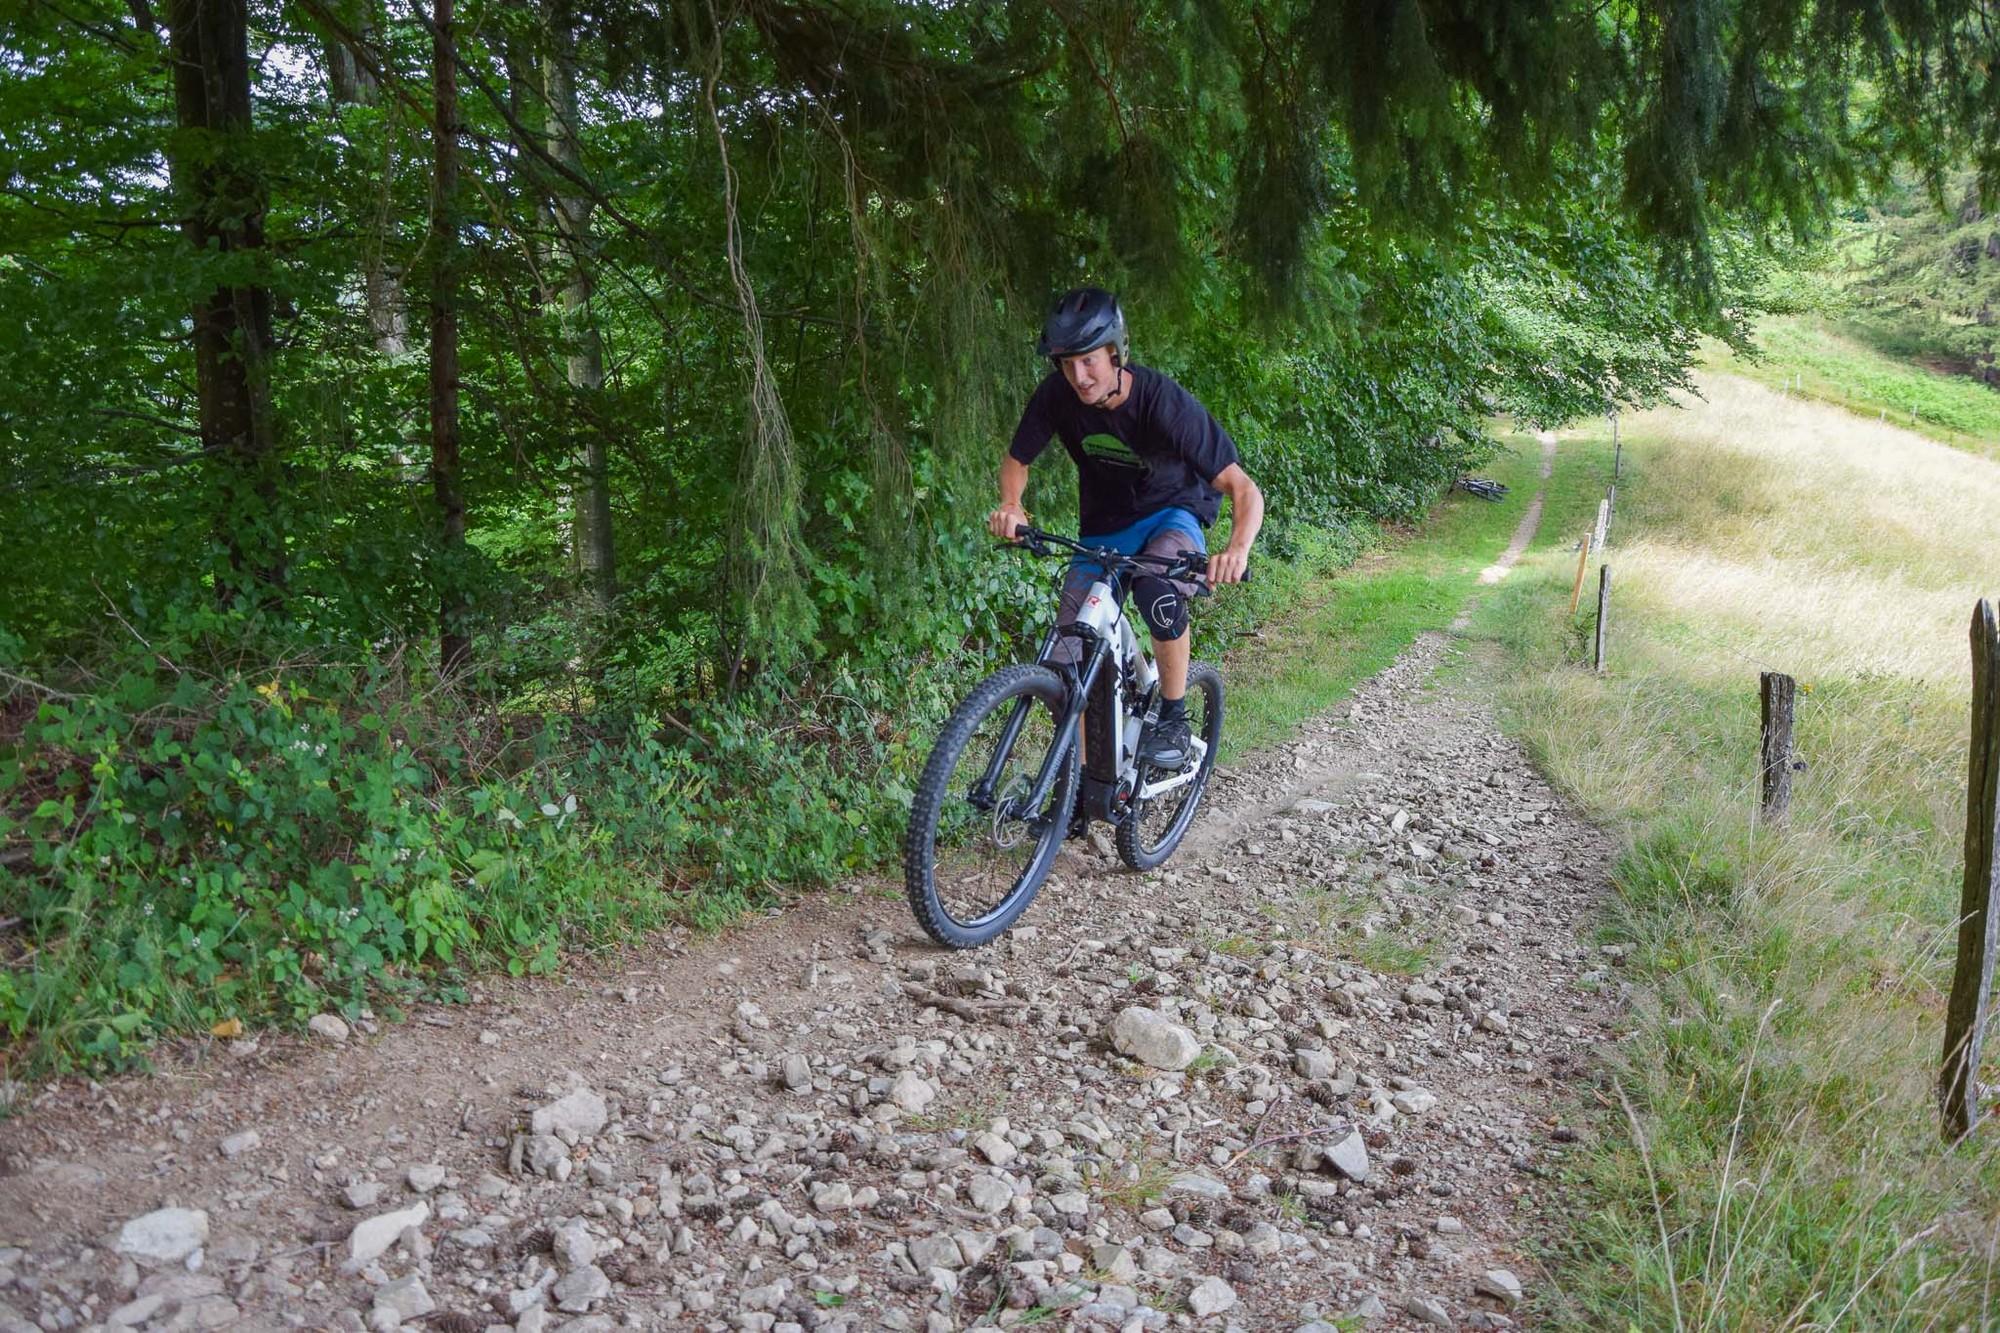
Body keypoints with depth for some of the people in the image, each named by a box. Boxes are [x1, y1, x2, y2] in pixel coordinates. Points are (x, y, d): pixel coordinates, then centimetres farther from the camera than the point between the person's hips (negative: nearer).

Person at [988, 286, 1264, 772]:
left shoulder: (1165, 403, -30)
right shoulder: (1058, 395, -19)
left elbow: (1244, 489, -31)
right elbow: (1016, 460, -2)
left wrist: (1239, 547, -52)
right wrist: (1010, 505, -25)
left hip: (1172, 514, -4)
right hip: (1104, 528, 4)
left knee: (1156, 589, -38)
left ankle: (1173, 718, -17)